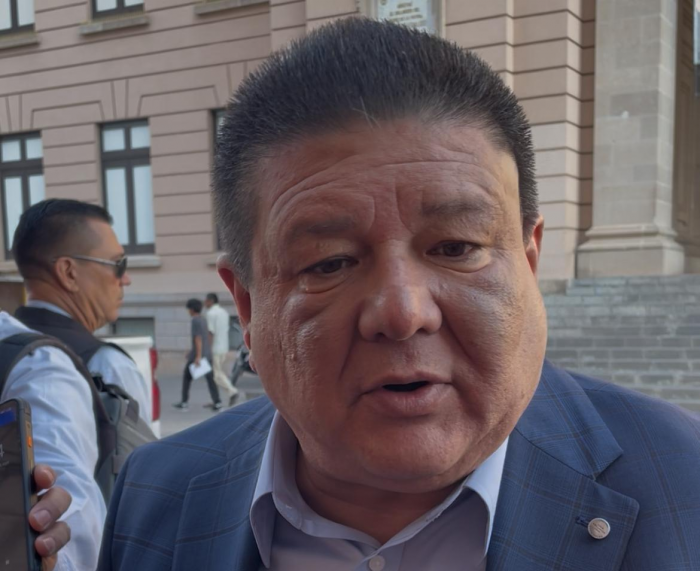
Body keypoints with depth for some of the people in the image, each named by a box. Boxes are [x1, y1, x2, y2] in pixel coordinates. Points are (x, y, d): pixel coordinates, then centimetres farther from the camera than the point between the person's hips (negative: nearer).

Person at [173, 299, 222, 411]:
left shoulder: (195, 321, -12)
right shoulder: (203, 320, 15)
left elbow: (198, 339, -20)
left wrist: (198, 356, -23)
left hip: (197, 355, -8)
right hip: (207, 354, 8)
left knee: (187, 376, 8)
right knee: (210, 378, 3)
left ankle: (184, 402, 12)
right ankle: (217, 403, -5)